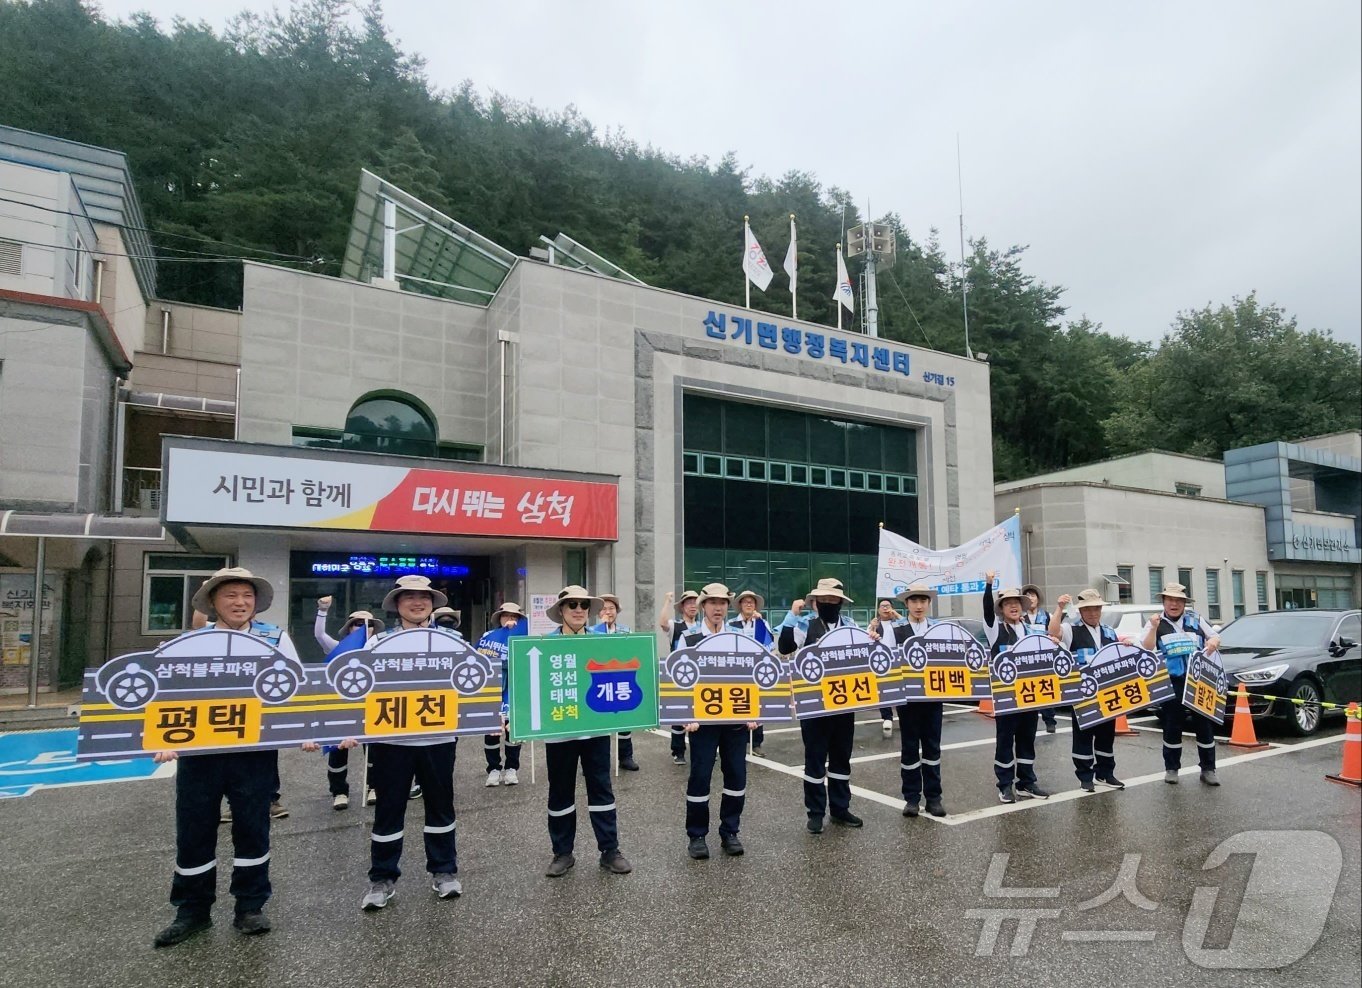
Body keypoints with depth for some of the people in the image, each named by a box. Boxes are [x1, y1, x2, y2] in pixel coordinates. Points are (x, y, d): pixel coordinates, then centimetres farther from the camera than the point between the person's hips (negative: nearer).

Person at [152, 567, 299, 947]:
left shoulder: (276, 639, 2)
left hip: (255, 751, -1)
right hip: (199, 750, 1)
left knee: (252, 829, 8)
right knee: (193, 832, 10)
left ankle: (250, 907, 24)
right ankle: (193, 910, 28)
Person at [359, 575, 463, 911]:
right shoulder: (379, 642, 2)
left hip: (438, 738, 1)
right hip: (391, 740, -1)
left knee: (440, 806, 12)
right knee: (388, 810, 8)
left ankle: (444, 872, 27)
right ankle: (382, 879, 24)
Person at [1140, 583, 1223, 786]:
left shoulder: (1196, 619, 10)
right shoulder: (1156, 623, 3)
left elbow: (1214, 637, 18)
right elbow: (1146, 648, -7)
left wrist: (1213, 642, -5)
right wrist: (1154, 629, -22)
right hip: (1172, 683, -2)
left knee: (1205, 724, 6)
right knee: (1172, 726, 5)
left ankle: (1208, 769, 17)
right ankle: (1171, 768, 16)